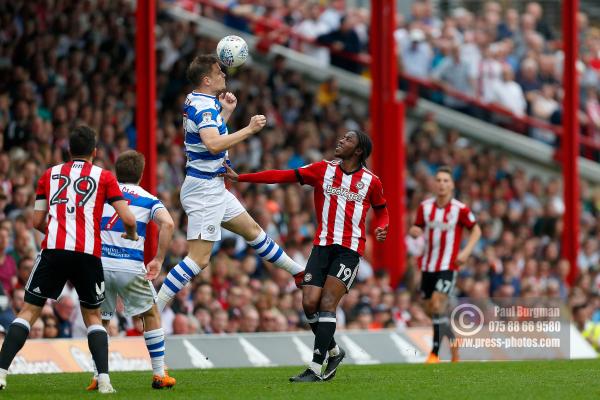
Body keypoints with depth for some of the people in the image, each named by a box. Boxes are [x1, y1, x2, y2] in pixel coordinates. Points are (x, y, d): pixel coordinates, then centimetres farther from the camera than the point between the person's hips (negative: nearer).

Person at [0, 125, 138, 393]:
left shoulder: (50, 174, 17)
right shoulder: (103, 177, 11)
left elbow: (37, 221, 16)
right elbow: (128, 219, 3)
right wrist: (131, 236, 25)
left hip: (53, 250, 0)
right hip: (88, 253, 0)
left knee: (29, 311, 5)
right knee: (93, 316, 15)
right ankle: (104, 378, 0)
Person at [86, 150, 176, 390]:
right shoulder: (148, 199, 12)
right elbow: (168, 224, -7)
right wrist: (158, 260, -1)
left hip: (99, 263, 1)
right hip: (131, 267, -1)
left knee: (100, 321, 18)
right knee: (151, 316, 19)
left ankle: (99, 377, 7)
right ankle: (159, 375, 16)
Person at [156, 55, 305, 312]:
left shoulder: (197, 102, 11)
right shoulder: (204, 106, -19)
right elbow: (213, 145, -35)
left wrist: (226, 111, 21)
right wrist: (250, 129, -27)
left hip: (214, 187, 11)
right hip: (204, 188, -11)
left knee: (252, 230, 21)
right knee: (199, 258, -12)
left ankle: (299, 273, 34)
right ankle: (154, 311, -14)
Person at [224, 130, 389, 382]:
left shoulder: (371, 182, 3)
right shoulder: (323, 170, 6)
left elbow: (381, 210, 20)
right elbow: (283, 176, 2)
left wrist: (381, 228, -3)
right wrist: (239, 177, -4)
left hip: (350, 250, -3)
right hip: (322, 245, 3)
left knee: (327, 304, -14)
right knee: (310, 303, -7)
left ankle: (316, 369, -15)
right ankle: (334, 352, 18)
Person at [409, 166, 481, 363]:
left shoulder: (460, 209, -8)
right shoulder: (425, 207, 2)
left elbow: (476, 230, 4)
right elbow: (417, 228, 13)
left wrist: (466, 251, -10)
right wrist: (413, 231, -11)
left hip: (448, 266, -5)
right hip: (428, 265, 5)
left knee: (438, 306, -19)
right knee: (430, 309, 10)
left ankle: (435, 353, -13)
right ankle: (453, 341, 35)